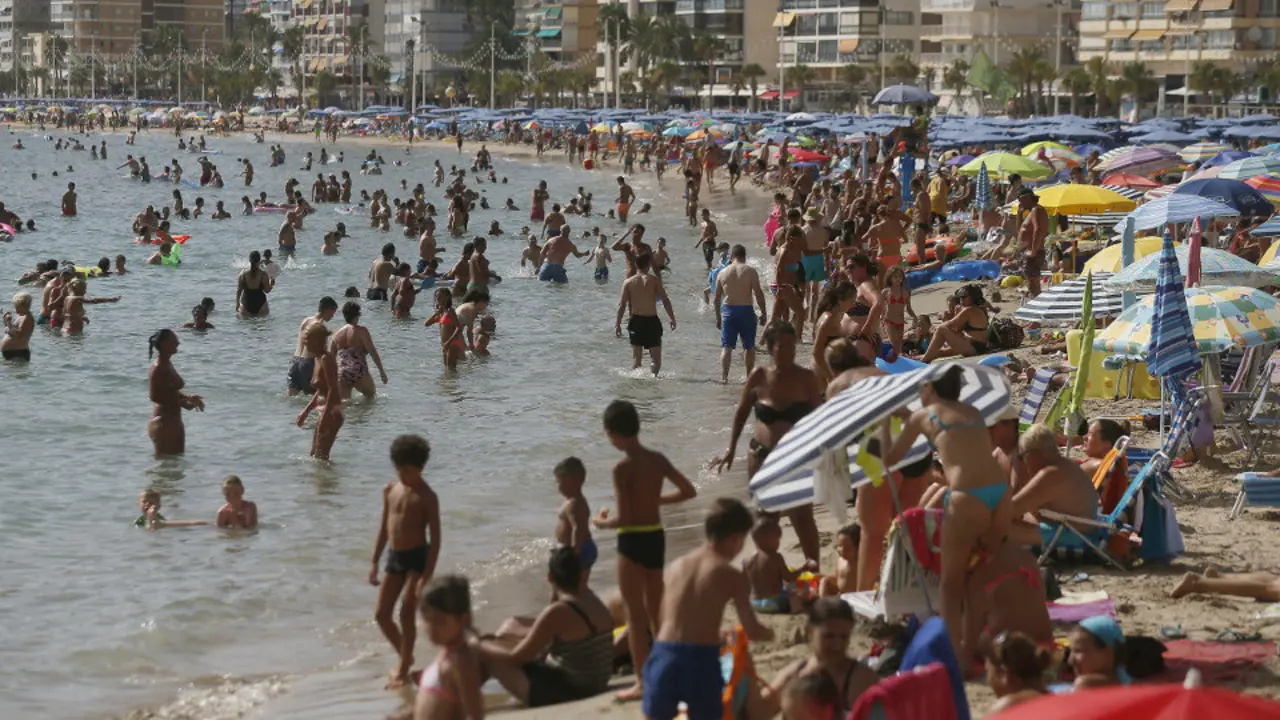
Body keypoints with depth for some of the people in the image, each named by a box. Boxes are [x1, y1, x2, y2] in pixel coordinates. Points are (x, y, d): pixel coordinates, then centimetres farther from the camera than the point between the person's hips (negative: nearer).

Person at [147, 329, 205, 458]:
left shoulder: (168, 364, 12)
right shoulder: (158, 369, -17)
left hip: (173, 423, 10)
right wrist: (182, 403, -22)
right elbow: (155, 396, -24)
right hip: (164, 424, -10)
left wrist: (188, 398, 5)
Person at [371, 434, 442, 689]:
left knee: (406, 613, -9)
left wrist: (427, 576, -19)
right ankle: (405, 657, 27)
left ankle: (403, 670, 2)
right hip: (394, 557, 6)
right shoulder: (390, 490, 7)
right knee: (381, 614, 5)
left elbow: (435, 538, -13)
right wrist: (374, 561, 12)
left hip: (417, 557, -6)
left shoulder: (426, 497, -11)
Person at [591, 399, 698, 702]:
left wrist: (602, 522, -2)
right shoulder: (658, 460, 2)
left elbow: (624, 518, -21)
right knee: (656, 609, 19)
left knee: (635, 613, 1)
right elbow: (688, 491, 11)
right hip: (657, 537, 7)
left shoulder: (622, 468, -18)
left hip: (632, 541, -7)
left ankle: (643, 682, 2)